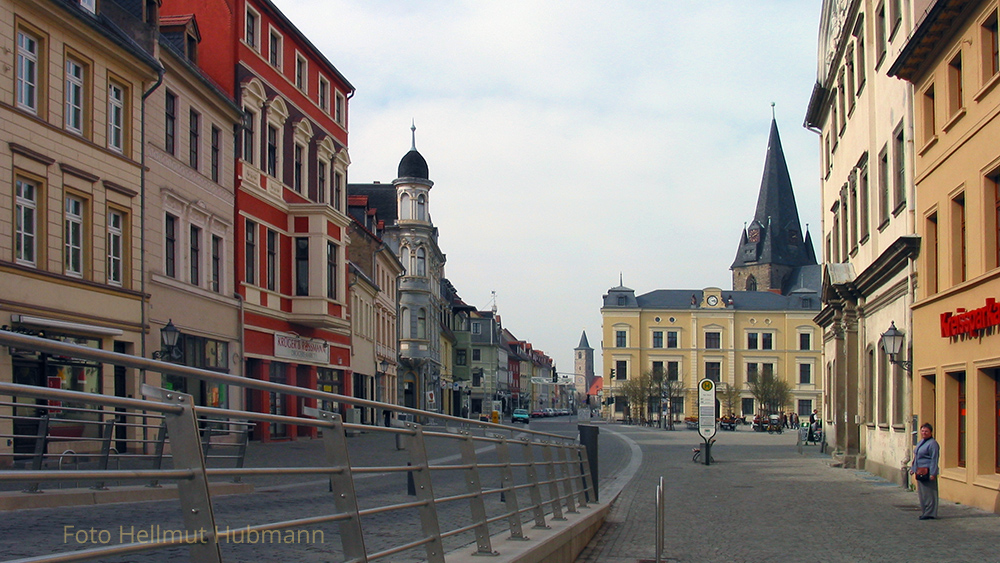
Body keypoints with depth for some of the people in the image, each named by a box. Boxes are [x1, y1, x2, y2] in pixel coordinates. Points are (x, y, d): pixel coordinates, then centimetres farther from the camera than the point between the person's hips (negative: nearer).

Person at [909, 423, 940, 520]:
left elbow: (934, 460, -16)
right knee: (921, 493, 12)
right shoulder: (921, 442, 17)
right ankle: (924, 512, 20)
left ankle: (929, 513, -1)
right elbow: (916, 457, 26)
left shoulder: (932, 443, -12)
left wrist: (932, 473, -21)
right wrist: (913, 468, 23)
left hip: (928, 472, -10)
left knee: (928, 493, -5)